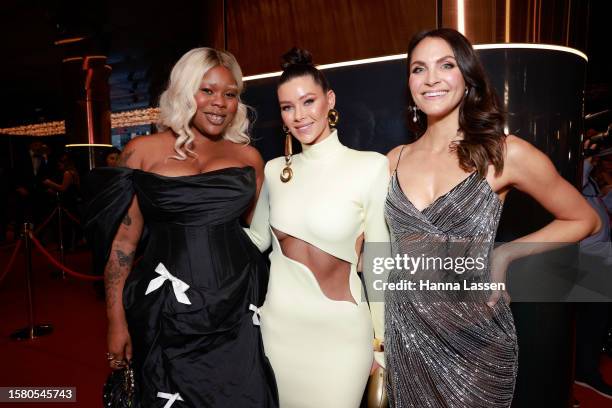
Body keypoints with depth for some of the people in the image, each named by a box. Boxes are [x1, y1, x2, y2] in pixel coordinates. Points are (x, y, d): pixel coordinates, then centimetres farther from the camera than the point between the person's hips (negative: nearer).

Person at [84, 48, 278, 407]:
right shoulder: (143, 152, 0)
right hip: (168, 312, -1)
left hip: (237, 310, 2)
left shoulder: (249, 157, 6)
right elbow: (123, 240, 1)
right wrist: (116, 320, 0)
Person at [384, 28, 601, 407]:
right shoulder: (394, 160, 0)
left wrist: (504, 255, -8)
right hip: (405, 330, 3)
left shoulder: (506, 154, -10)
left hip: (474, 334, -3)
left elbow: (585, 220, 3)